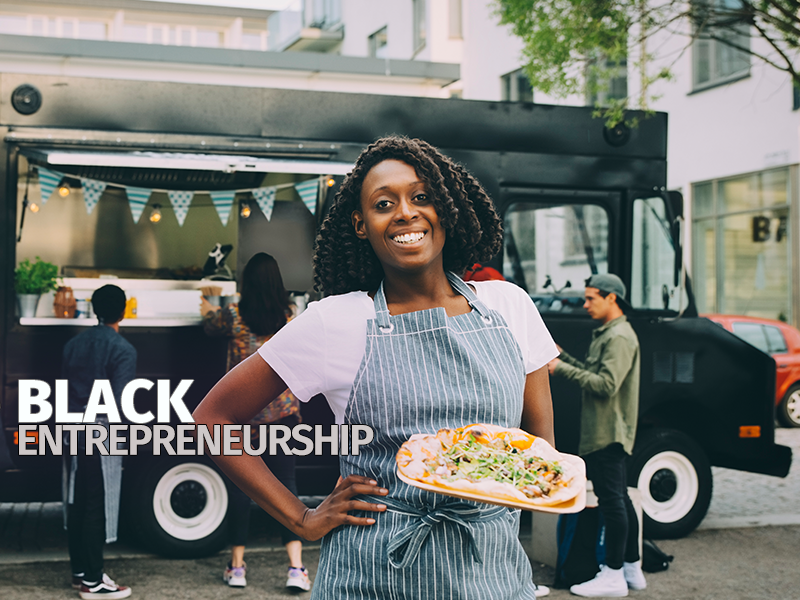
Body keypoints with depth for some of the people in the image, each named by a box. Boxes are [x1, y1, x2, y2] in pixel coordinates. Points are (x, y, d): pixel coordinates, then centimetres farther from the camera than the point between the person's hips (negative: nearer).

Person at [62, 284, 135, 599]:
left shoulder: (73, 344, 10)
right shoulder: (122, 349, -11)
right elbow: (119, 401, -15)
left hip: (73, 434, 7)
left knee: (76, 506, 14)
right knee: (97, 510, -2)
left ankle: (80, 571, 24)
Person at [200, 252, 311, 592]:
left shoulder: (234, 316, -7)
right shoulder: (289, 318, 0)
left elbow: (211, 327, 15)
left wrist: (207, 310, 39)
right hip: (282, 410, 1)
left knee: (240, 485, 8)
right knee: (285, 484, 4)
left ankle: (237, 566, 16)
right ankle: (296, 567, -3)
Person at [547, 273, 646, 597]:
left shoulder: (620, 337, -14)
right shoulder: (606, 334, 19)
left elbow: (607, 384, -22)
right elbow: (592, 373, 19)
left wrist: (563, 370, -18)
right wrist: (561, 356, 11)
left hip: (609, 434, -11)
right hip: (604, 433, 11)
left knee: (611, 500, -7)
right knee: (619, 500, 14)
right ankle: (632, 569, 22)